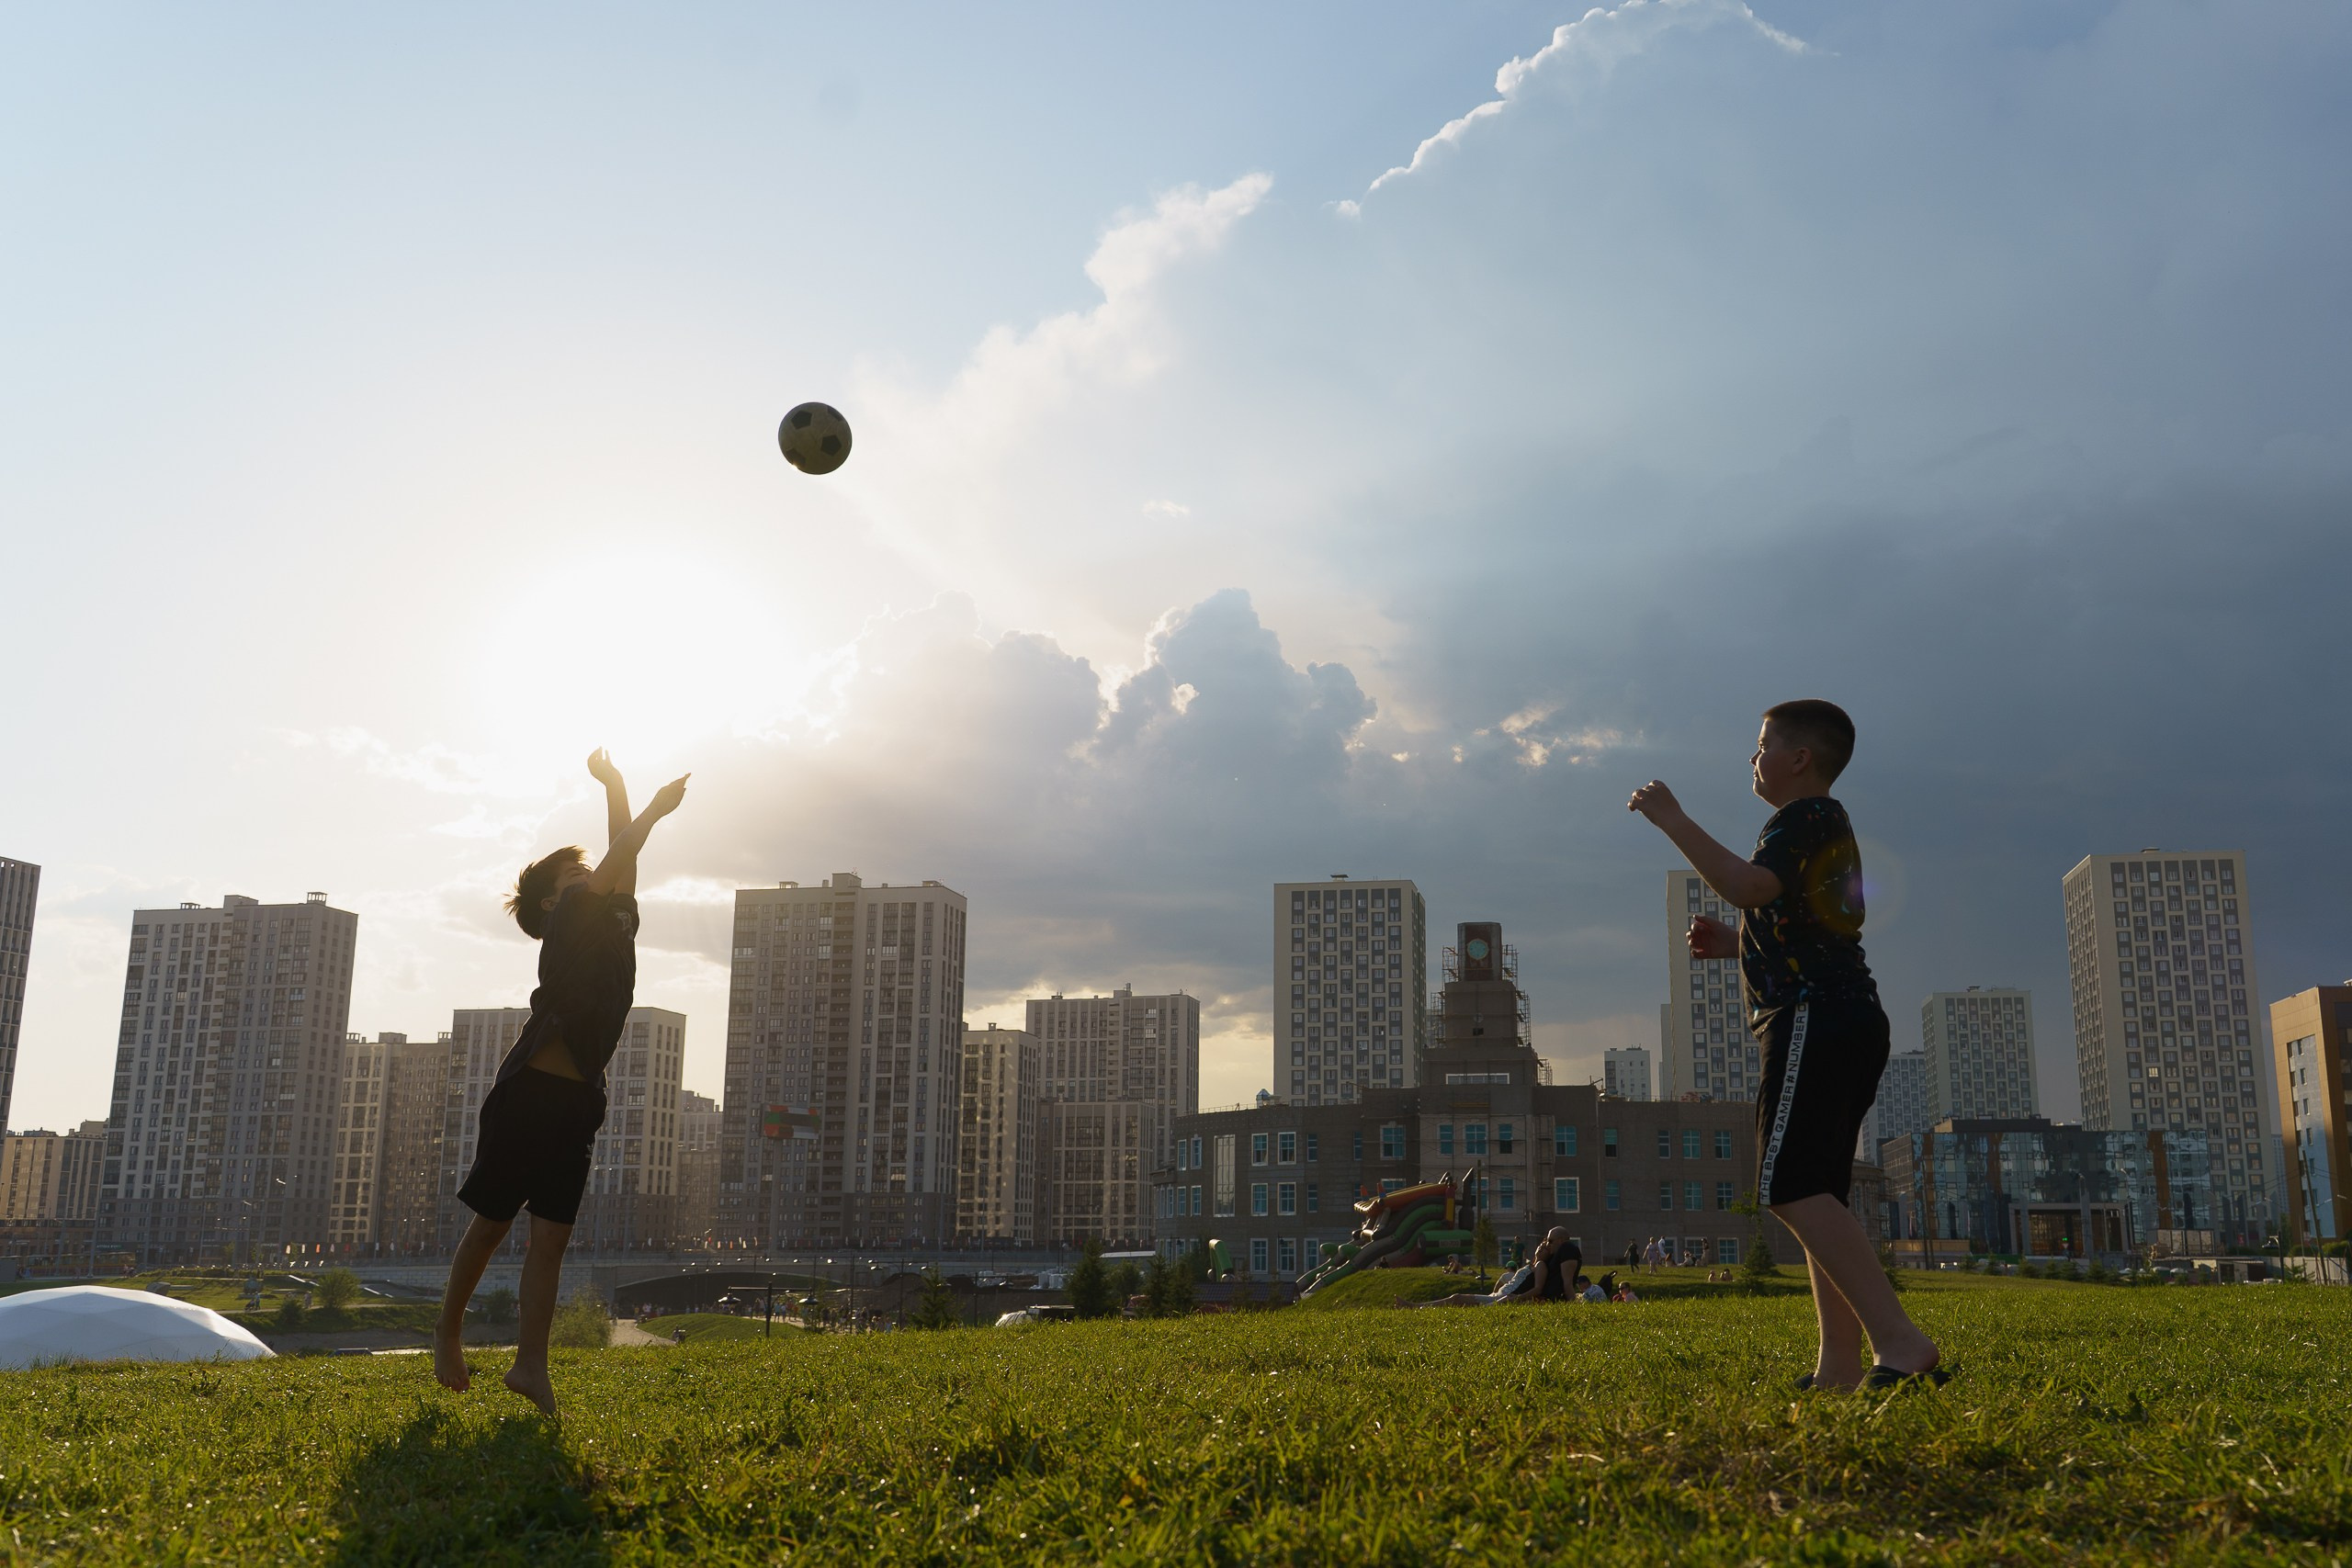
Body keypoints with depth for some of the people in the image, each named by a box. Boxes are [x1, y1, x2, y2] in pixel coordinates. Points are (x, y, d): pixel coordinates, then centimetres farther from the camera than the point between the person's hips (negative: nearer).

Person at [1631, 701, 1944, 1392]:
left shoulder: (1807, 816, -5)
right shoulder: (1829, 829, 27)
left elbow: (1747, 886, -24)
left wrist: (1671, 819, -17)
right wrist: (1735, 945, 20)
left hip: (1814, 1021, -11)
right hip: (1848, 1023, 11)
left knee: (1793, 1188, -18)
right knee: (1815, 1194, 9)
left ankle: (1902, 1344, -25)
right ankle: (1840, 1366, 6)